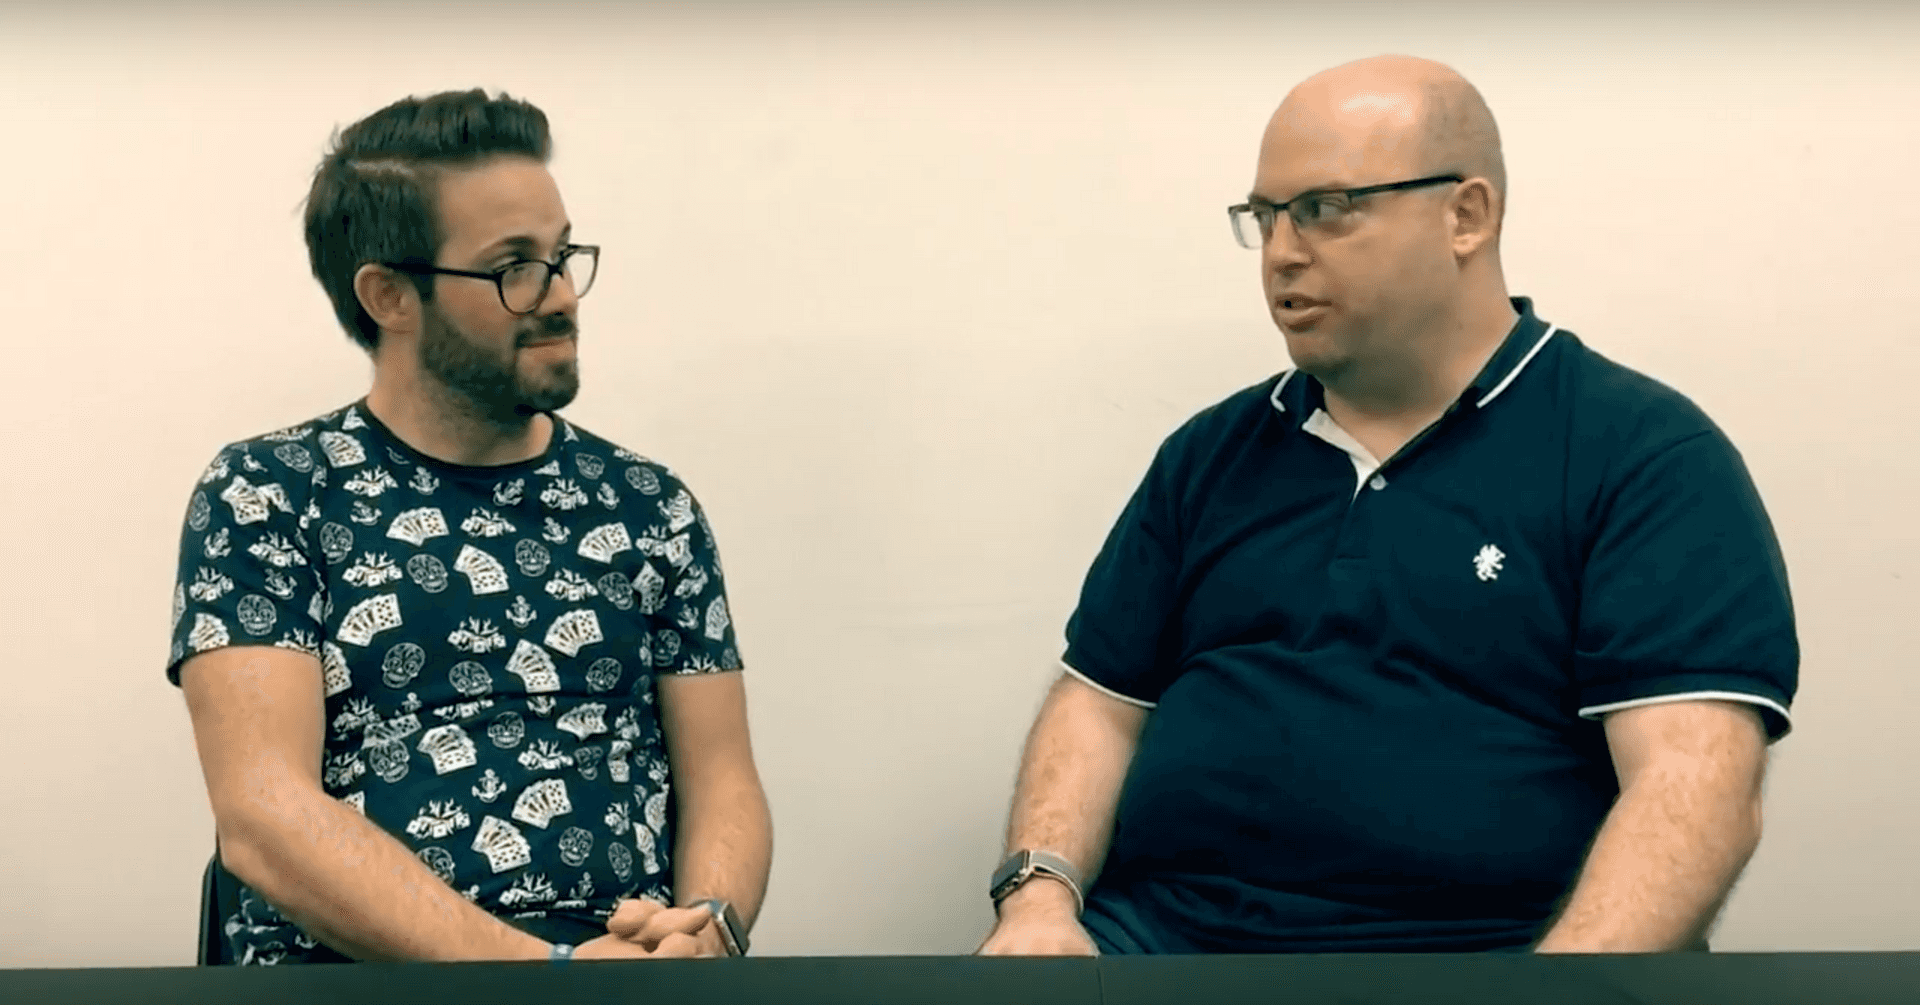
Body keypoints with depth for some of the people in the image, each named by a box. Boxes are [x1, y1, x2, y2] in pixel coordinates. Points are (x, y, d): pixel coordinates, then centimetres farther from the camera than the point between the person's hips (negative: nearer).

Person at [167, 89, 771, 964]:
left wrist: (705, 928, -13)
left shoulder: (649, 506, 12)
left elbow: (721, 786, 10)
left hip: (630, 954, 2)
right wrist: (554, 969, -17)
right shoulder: (264, 498, 3)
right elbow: (265, 815, -7)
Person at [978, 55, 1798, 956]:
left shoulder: (1644, 453, 2)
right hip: (1155, 929, 4)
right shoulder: (1211, 453, 18)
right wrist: (1038, 895, 0)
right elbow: (1100, 704, 18)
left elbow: (1697, 782, -8)